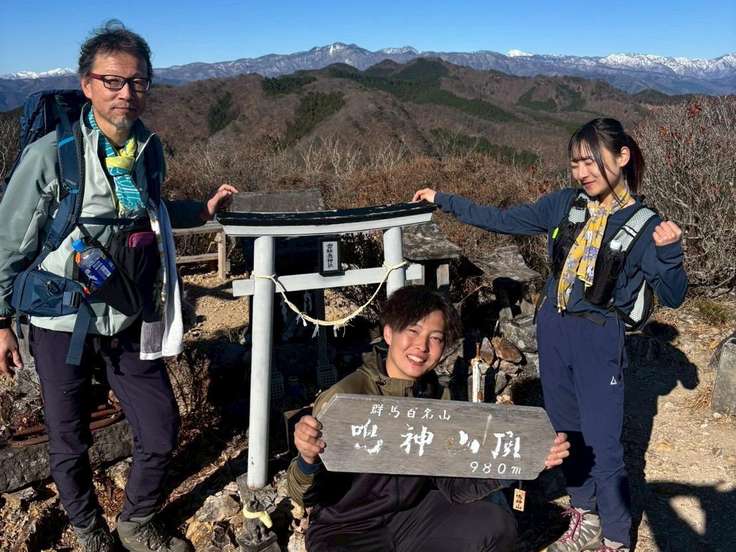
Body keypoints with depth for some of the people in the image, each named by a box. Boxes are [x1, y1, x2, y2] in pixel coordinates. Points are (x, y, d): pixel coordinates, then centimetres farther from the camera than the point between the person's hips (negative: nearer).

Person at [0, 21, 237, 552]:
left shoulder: (148, 147, 0)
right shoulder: (51, 154, -17)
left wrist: (203, 210, 8)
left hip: (130, 321, 4)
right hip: (63, 322, -4)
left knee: (161, 433, 8)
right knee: (70, 444, 11)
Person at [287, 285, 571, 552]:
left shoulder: (438, 398, -2)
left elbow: (454, 485, -3)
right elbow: (305, 495, -20)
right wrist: (308, 461, -44)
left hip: (414, 515, 5)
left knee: (498, 525, -13)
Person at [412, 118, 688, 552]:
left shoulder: (642, 224, -11)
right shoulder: (564, 204, -1)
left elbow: (673, 297, -10)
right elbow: (501, 220, 6)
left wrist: (669, 252, -29)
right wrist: (444, 201, 6)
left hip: (600, 340, -4)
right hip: (553, 330, 5)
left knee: (602, 446, -2)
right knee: (567, 432, 17)